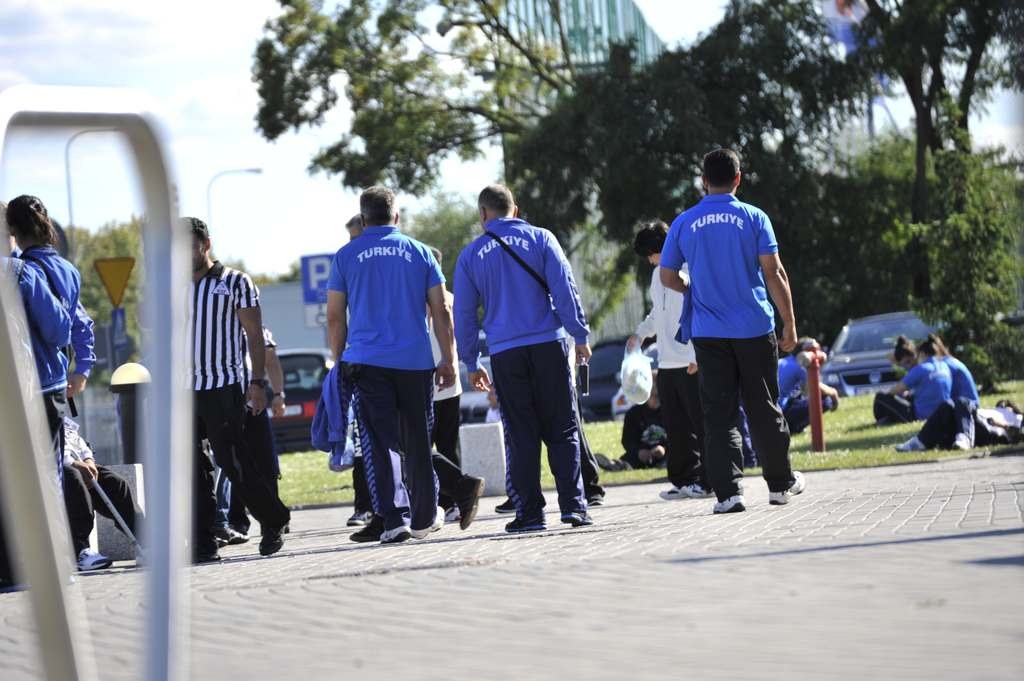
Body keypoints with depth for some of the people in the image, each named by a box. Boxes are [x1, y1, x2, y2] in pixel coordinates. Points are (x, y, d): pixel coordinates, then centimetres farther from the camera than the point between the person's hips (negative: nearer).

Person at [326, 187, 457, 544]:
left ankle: (394, 518, -16)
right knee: (417, 441, 12)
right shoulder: (420, 253, 8)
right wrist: (449, 360, 10)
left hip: (367, 362, -1)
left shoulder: (346, 256, 5)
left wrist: (340, 360, 14)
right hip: (415, 361, 1)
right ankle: (424, 517, 22)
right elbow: (441, 310, 6)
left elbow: (335, 317, 5)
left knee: (381, 443, -4)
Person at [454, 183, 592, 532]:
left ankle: (529, 512, 1)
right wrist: (580, 335, 2)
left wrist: (471, 363, 17)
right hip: (548, 346, -1)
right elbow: (564, 288, -3)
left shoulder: (471, 255, 8)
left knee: (521, 436, 4)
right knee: (562, 431, 3)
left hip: (505, 354, 1)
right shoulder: (540, 239, 4)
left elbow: (464, 314, 10)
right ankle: (573, 504, -6)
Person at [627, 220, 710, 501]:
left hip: (693, 364, -8)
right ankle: (683, 480, 14)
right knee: (676, 427, 9)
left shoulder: (691, 270, -9)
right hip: (667, 364, 8)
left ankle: (707, 481, 0)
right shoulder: (658, 274, 17)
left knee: (701, 423, -3)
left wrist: (699, 355, -19)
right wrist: (640, 333, 13)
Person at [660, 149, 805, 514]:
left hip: (708, 333, 1)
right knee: (764, 409, 11)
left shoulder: (684, 224, 2)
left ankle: (728, 491, -8)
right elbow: (774, 272, -7)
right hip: (755, 329, -1)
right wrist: (790, 323, -2)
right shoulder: (753, 218, -3)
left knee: (719, 414, 2)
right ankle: (781, 483, 22)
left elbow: (667, 277, 7)